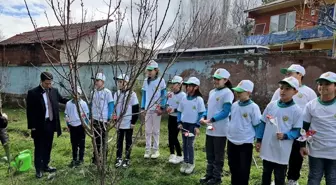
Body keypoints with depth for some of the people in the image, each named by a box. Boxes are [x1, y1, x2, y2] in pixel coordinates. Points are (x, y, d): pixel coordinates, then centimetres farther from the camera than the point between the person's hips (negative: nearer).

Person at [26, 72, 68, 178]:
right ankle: (38, 169, 24)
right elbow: (30, 111, -10)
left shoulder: (54, 91, 1)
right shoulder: (33, 93, -12)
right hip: (39, 126, -4)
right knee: (39, 148, 9)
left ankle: (45, 166, 34)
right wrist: (32, 126, -10)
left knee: (48, 147, 17)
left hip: (51, 124, 5)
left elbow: (61, 100, 20)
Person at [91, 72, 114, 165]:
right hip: (94, 119, 5)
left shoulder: (107, 92, -8)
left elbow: (111, 105, -7)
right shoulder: (93, 92, 8)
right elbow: (91, 104, 16)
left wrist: (109, 118, -11)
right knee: (95, 139, 13)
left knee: (103, 140, 4)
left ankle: (103, 159, 15)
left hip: (103, 120, -5)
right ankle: (95, 158, 25)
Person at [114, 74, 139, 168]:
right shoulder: (116, 94, 6)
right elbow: (114, 108, 14)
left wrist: (133, 122, -10)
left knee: (128, 142, 9)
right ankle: (119, 158, 25)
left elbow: (136, 109, -9)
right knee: (119, 141, 13)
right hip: (119, 123, 5)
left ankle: (127, 159, 21)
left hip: (128, 123, -4)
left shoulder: (132, 94, -10)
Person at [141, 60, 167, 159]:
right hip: (147, 109, 4)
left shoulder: (161, 80, -4)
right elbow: (144, 95, 12)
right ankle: (148, 149, 18)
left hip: (156, 109, -4)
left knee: (156, 130, 5)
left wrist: (162, 108, -9)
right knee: (147, 130, 8)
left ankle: (156, 149, 16)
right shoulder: (146, 81, 8)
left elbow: (164, 95, -3)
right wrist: (143, 108, 8)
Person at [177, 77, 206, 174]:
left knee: (190, 144, -2)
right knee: (184, 144, 11)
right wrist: (179, 122, -1)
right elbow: (179, 111, 10)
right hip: (184, 124, 5)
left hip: (193, 125, -4)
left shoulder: (199, 99, -9)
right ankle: (185, 162, 24)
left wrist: (197, 126, -13)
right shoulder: (184, 99, 4)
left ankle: (191, 164, 14)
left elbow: (201, 113, -8)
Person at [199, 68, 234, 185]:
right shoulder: (212, 92, 11)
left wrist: (210, 120, -23)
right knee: (210, 154, 18)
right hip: (210, 129, 8)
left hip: (220, 130, -7)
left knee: (218, 156, 8)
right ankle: (209, 175, 32)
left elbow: (226, 112, -19)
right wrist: (204, 117, -1)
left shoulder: (227, 93, -13)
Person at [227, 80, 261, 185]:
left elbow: (258, 125, -8)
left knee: (243, 169, 8)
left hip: (245, 143, -6)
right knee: (233, 167, 18)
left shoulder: (253, 107, -13)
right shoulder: (234, 105, 4)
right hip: (231, 141, 6)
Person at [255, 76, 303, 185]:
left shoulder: (296, 110, -10)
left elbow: (297, 131, -8)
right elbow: (262, 123, 7)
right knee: (266, 174, 21)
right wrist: (259, 140, 6)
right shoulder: (271, 105, 1)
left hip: (282, 151, -3)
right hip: (267, 148, 4)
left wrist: (285, 135, -26)